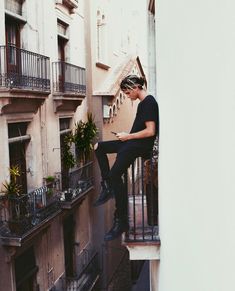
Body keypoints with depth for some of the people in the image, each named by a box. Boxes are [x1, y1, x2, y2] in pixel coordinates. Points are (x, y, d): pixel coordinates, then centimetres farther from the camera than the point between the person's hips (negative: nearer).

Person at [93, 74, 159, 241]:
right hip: (132, 143, 11)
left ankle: (121, 221, -16)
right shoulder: (143, 102, 17)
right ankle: (107, 188, 8)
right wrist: (127, 136, 9)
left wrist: (128, 136, -12)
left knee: (115, 174, -23)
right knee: (99, 147, 13)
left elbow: (150, 131, -21)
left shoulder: (149, 102, -13)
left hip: (142, 145, -11)